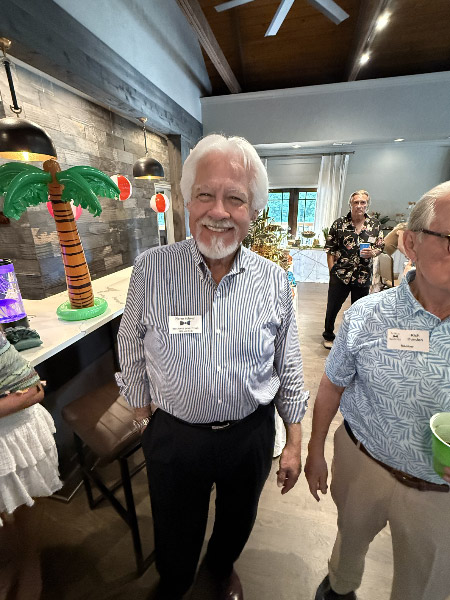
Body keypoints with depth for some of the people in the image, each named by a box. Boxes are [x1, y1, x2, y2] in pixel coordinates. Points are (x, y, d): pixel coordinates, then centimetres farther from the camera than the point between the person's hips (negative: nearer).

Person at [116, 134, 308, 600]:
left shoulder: (273, 280, -10)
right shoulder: (150, 269, -15)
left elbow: (288, 365, -2)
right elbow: (132, 352, -3)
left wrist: (294, 441, 3)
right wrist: (143, 417, 5)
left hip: (252, 434, 2)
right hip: (174, 435, -1)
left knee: (238, 519, 30)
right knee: (175, 538, 26)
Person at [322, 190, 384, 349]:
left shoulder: (375, 224, 4)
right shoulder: (339, 224, -2)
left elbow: (381, 246, 12)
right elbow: (330, 249, -1)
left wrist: (373, 252, -12)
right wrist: (332, 270, -6)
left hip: (363, 276, 2)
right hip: (340, 275, -2)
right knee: (332, 307, 8)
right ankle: (328, 336, 30)